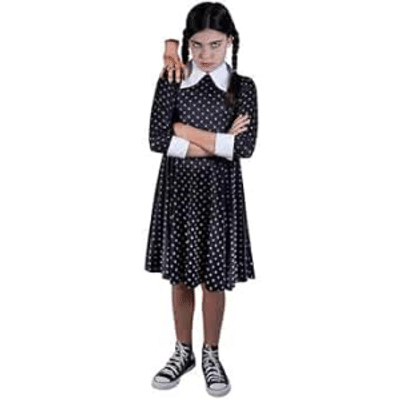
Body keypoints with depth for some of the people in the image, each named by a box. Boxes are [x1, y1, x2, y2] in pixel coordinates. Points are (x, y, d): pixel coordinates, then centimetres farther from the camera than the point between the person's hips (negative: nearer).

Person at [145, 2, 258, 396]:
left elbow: (245, 146, -14)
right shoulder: (171, 81, -1)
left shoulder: (243, 86, -2)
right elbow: (157, 140, -11)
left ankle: (211, 354, 28)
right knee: (180, 276, 11)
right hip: (178, 187, 1)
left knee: (214, 277, 8)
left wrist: (185, 130, -13)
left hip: (219, 190, -1)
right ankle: (183, 351, 31)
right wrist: (218, 142, -15)